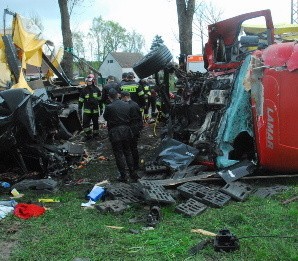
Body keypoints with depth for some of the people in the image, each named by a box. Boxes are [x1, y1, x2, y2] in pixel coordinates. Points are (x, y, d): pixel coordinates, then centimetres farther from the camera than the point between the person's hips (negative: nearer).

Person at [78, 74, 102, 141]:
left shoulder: (97, 89, 1)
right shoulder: (84, 90, -1)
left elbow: (100, 100, 10)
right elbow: (81, 101, 1)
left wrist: (101, 108, 11)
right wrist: (79, 110, -2)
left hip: (95, 110, 1)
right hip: (87, 110, 0)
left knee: (95, 123, 11)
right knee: (85, 123, -7)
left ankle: (96, 135, 27)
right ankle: (88, 135, 5)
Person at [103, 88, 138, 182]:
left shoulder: (109, 107, -16)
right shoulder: (127, 105, 0)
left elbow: (105, 117, 1)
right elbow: (129, 118, 8)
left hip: (115, 133, -5)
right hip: (126, 131, 5)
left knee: (119, 154, 4)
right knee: (128, 152, 17)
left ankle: (123, 176, 8)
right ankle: (132, 173, 21)